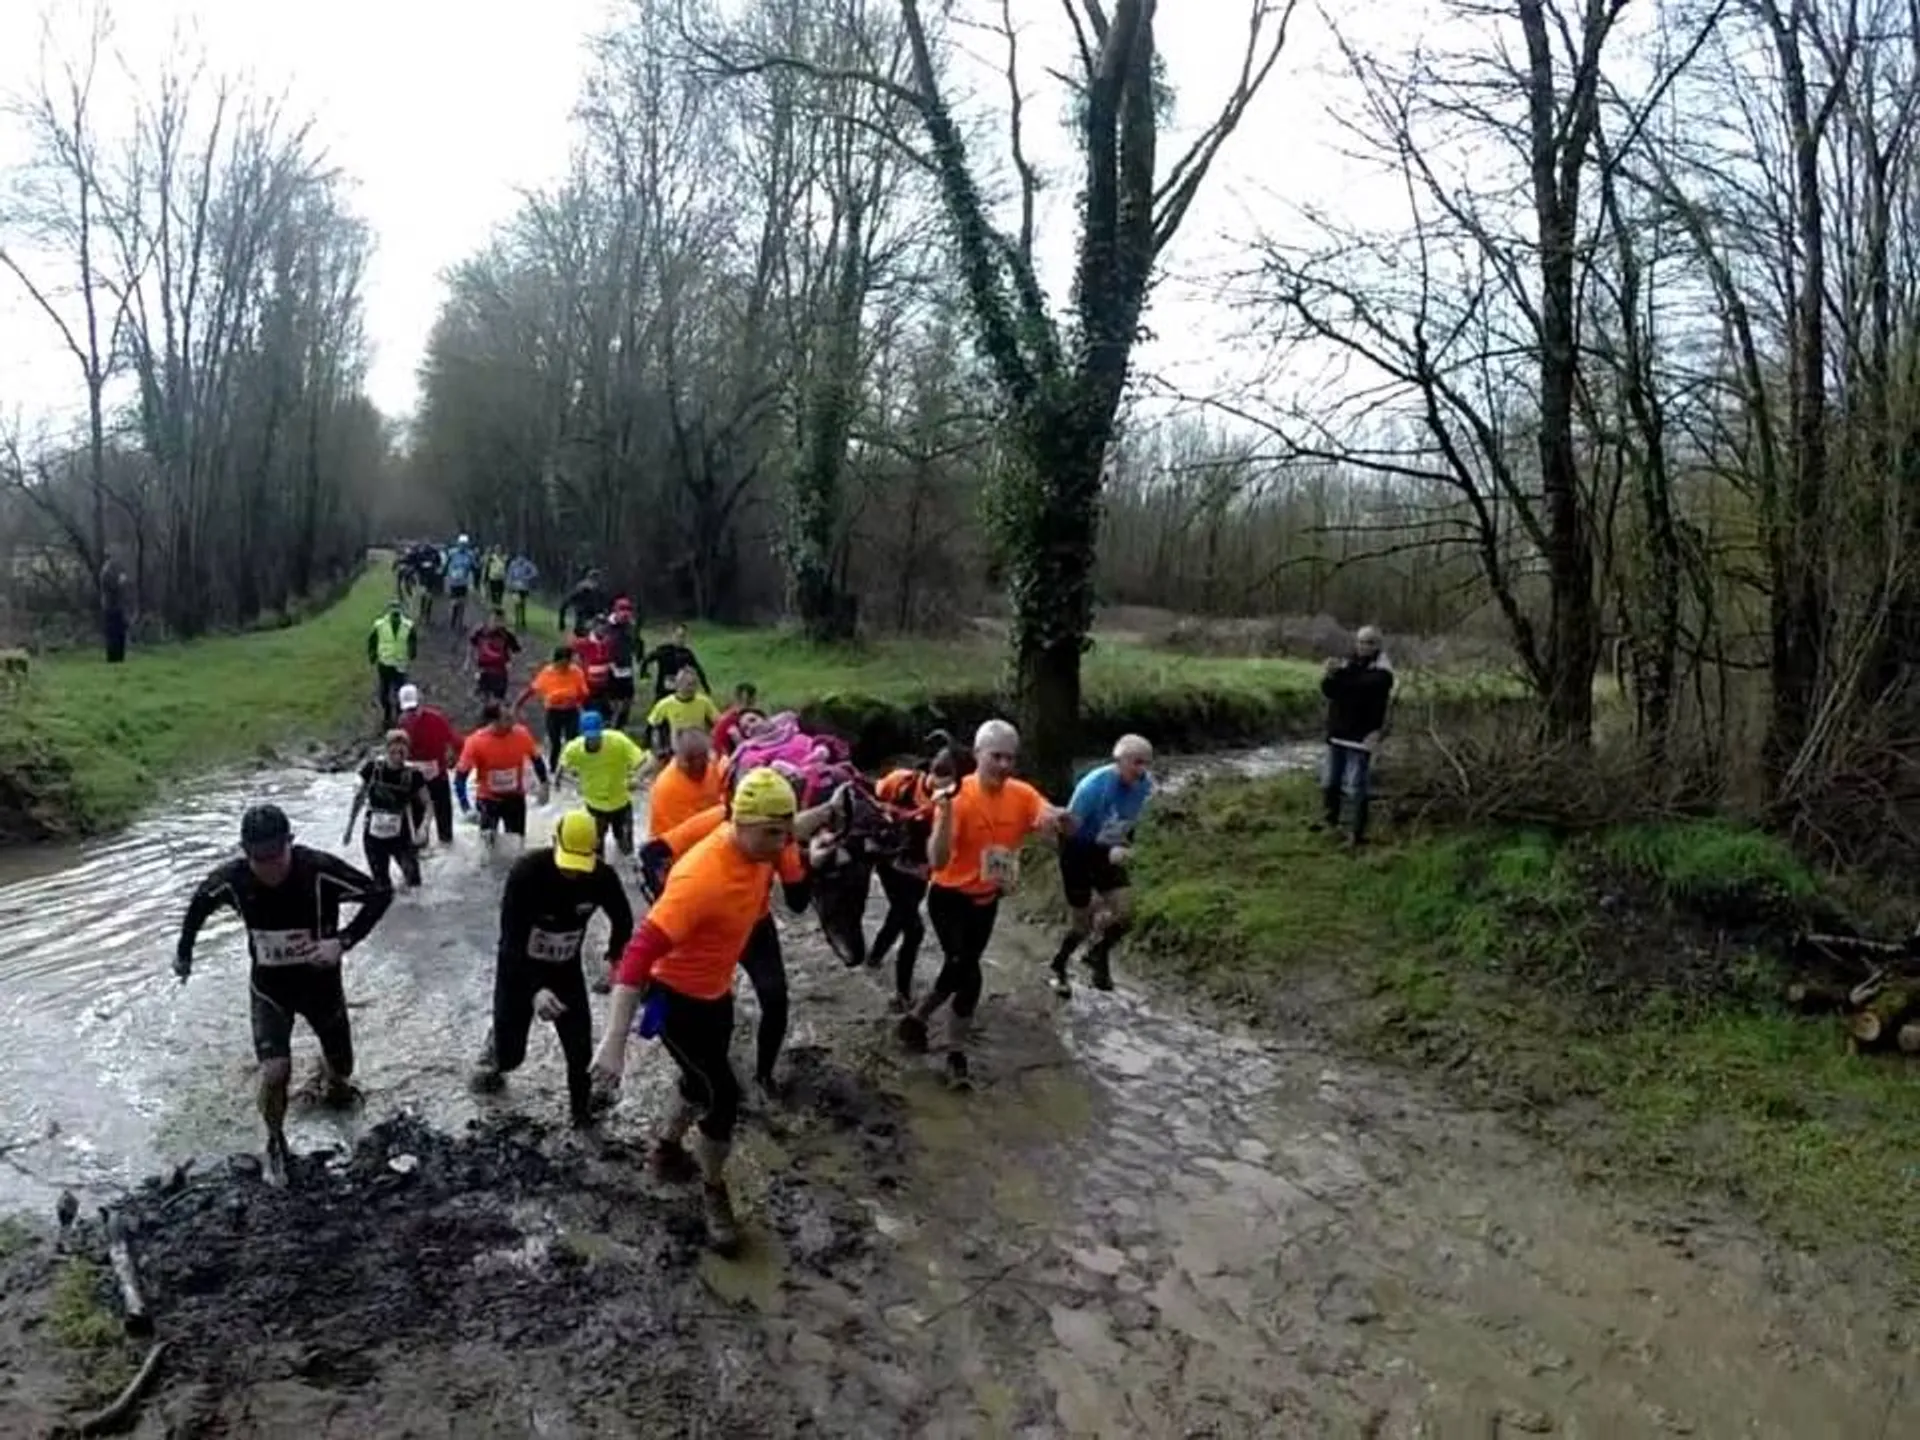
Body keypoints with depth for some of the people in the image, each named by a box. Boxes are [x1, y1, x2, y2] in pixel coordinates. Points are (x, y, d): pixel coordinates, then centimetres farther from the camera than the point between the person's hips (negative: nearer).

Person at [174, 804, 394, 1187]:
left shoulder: (320, 870, -30)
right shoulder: (232, 879, -21)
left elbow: (380, 895, -22)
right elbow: (201, 901, 2)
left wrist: (343, 941, -32)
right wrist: (184, 950, 10)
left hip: (320, 983, 0)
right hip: (270, 988, 0)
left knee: (342, 1069, 15)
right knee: (275, 1072, -17)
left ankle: (335, 1079, 55)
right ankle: (276, 1144, 12)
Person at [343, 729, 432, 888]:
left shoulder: (413, 775, -14)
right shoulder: (373, 768, -11)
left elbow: (426, 804, -5)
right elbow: (359, 797, 3)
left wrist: (422, 827, -22)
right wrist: (349, 827, 7)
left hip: (401, 836, -1)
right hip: (374, 835, 1)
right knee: (380, 882, 9)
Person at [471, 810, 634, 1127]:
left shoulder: (602, 877, -21)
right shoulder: (526, 872, -32)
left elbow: (623, 921, 1)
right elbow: (511, 940, -32)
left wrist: (614, 961, -6)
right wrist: (534, 990, -43)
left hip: (566, 969, 2)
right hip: (519, 968, -2)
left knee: (580, 1050, -2)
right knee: (510, 1054, 8)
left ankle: (582, 1108, 24)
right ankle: (492, 1056, 45)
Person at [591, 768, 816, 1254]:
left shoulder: (764, 846, -15)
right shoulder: (701, 877, -38)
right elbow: (640, 952, -41)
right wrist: (613, 1042, -44)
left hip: (717, 989, 8)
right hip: (677, 996, -8)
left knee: (704, 1082, 25)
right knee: (724, 1094, -4)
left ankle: (667, 1147, 52)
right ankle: (714, 1195, 20)